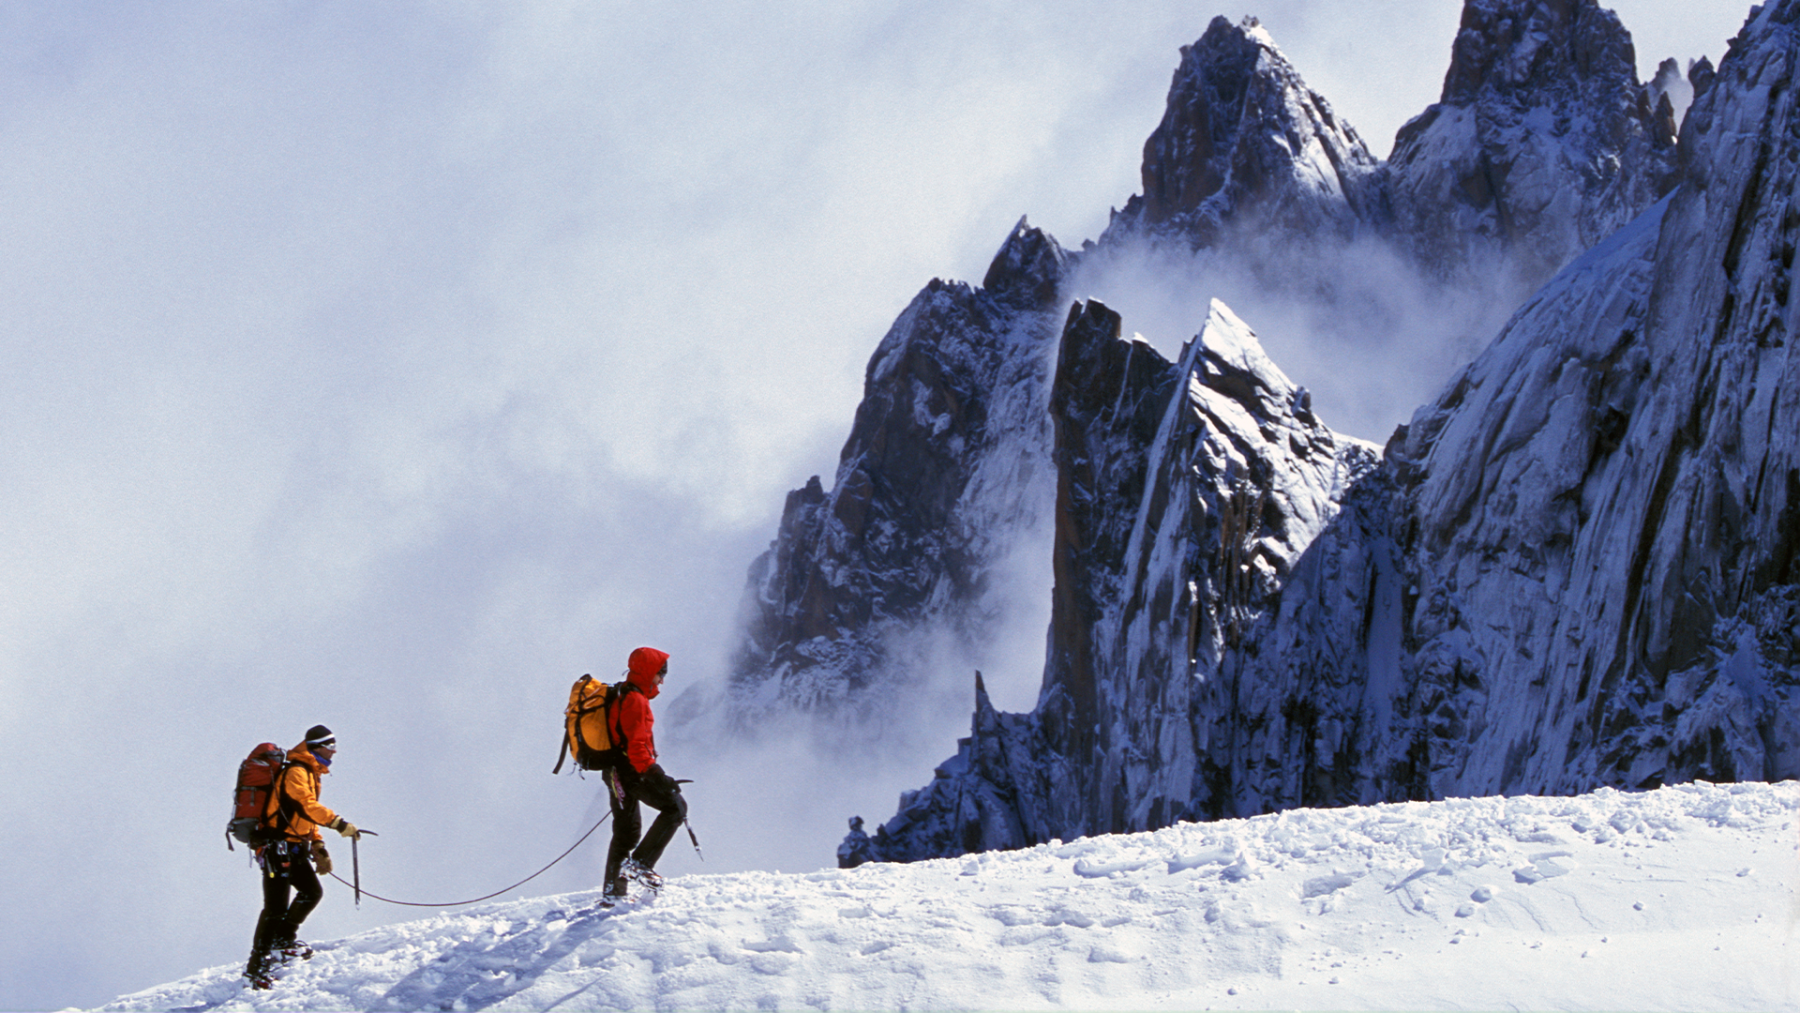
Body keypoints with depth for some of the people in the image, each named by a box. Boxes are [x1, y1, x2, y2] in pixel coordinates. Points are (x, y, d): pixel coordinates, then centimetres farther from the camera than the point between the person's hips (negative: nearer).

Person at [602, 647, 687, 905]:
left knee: (626, 832, 15)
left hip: (615, 773, 10)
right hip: (632, 770, -10)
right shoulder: (636, 701, -15)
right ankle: (641, 862, -11)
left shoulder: (618, 697, 18)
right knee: (675, 806, -7)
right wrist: (656, 775, -25)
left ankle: (612, 892, 16)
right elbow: (637, 745, -23)